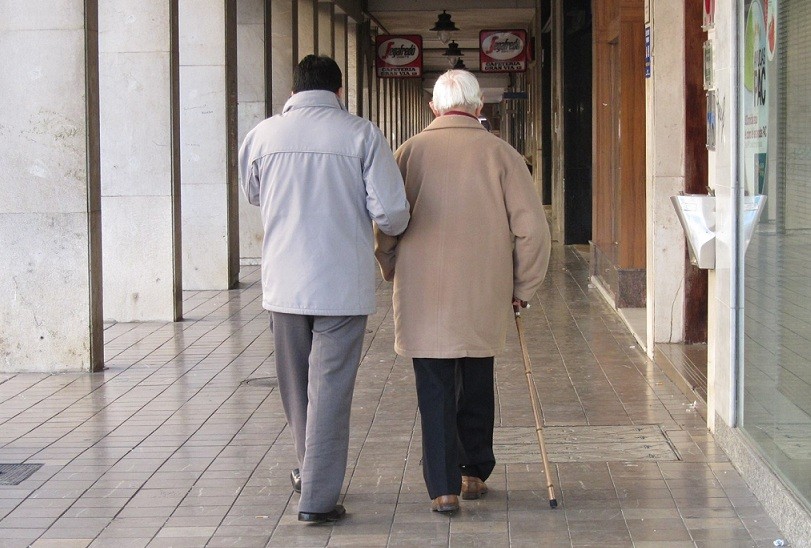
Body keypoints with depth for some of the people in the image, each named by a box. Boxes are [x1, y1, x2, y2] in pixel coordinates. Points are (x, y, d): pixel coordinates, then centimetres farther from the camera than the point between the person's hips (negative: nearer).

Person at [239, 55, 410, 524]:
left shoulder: (263, 135, -1)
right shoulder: (361, 134, -8)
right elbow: (392, 212, -11)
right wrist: (389, 229, 12)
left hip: (283, 285, 3)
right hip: (344, 284, -3)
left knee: (297, 387, 19)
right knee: (330, 391, 3)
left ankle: (312, 473, 36)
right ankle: (318, 498, 4)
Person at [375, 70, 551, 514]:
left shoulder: (410, 152, 0)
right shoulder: (500, 154, -2)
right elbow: (532, 227, -5)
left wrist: (392, 270, 20)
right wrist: (523, 286, 7)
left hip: (423, 295, 0)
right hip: (484, 295, 1)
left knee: (434, 392, 4)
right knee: (476, 385, 17)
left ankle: (443, 488, -2)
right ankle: (474, 474, 27)